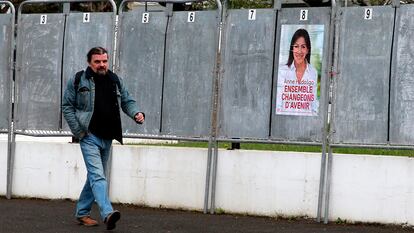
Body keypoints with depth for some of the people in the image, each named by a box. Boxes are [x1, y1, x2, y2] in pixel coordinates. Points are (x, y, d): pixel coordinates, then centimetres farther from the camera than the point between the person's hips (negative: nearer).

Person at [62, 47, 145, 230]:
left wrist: (136, 113, -7)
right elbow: (67, 106, -1)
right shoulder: (78, 80, -4)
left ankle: (82, 212, 27)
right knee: (98, 176, -18)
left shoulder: (115, 81, 9)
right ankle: (108, 214, -30)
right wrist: (78, 131, -8)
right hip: (89, 137, -6)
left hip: (107, 138, 6)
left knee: (94, 176, 14)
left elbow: (127, 101, 15)